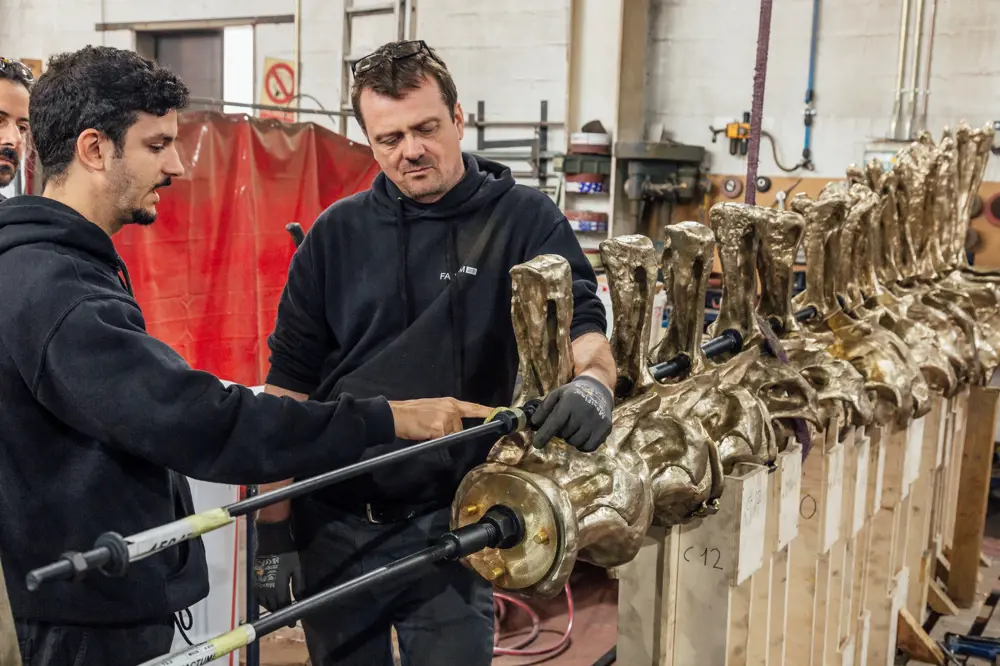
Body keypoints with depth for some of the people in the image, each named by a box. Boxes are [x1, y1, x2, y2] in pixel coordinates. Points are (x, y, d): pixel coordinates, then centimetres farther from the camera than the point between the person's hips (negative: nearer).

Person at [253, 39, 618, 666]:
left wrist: (593, 381, -37)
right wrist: (274, 529, 0)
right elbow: (290, 386, 4)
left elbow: (582, 325, -12)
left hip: (451, 523, -2)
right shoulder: (336, 234, 2)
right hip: (333, 525, 3)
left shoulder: (525, 220, -4)